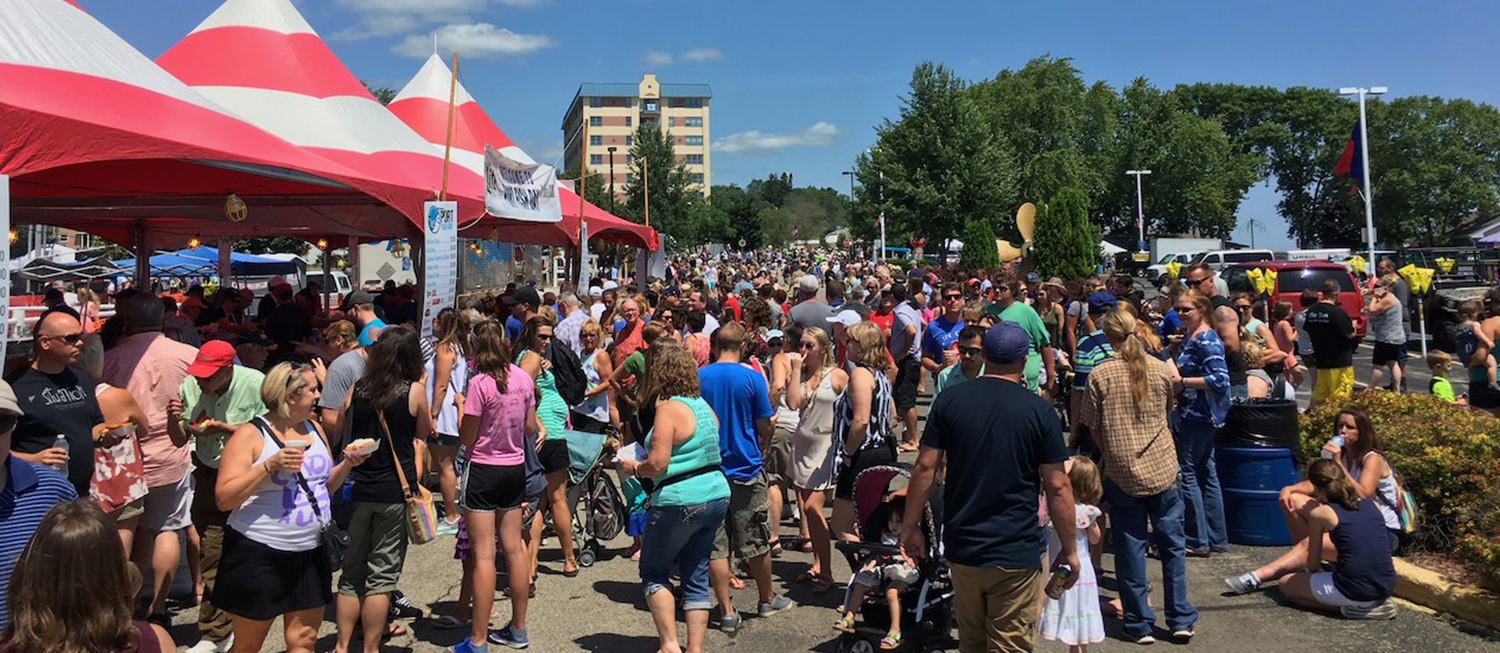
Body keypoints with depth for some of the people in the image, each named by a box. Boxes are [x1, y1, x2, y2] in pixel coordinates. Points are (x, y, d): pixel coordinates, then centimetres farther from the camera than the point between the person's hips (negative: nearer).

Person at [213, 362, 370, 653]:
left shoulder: (315, 429, 9)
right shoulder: (250, 435, -10)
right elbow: (224, 499, -16)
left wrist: (347, 464, 0)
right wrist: (269, 465, -24)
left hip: (311, 553, 6)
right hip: (259, 555, -5)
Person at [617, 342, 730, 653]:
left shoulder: (668, 408, -14)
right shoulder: (704, 405, 10)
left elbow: (657, 464, -20)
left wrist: (634, 467, 0)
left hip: (680, 502, -8)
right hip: (717, 496, 8)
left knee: (653, 572, 10)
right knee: (696, 578, 13)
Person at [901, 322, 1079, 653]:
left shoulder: (949, 400, -2)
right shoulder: (1040, 411, -8)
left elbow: (925, 467, -2)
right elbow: (1057, 487, -7)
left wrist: (910, 527, 8)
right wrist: (1069, 550, 3)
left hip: (961, 550, 3)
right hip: (1016, 554, -3)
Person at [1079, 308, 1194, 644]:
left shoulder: (1099, 375, -10)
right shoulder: (1162, 369, -2)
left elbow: (1094, 428, -3)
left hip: (1122, 473, -2)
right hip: (1162, 467, 2)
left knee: (1130, 548, 7)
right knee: (1173, 544, 14)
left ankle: (1139, 624, 14)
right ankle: (1180, 618, 21)